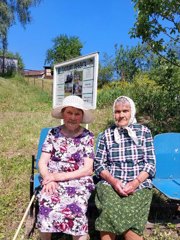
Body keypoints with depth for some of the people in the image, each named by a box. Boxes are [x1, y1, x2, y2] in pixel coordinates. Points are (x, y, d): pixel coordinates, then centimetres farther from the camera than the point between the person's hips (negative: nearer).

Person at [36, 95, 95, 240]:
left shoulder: (88, 136, 1)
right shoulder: (54, 133, 6)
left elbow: (87, 169, -5)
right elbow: (42, 162, 4)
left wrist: (59, 176, -14)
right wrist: (49, 179, -16)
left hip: (79, 182, -1)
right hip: (53, 181, 2)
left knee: (75, 205, -31)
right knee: (47, 201, -27)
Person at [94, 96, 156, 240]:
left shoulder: (144, 131, 6)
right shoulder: (107, 134, 8)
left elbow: (150, 163, 3)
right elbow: (98, 164, 6)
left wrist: (135, 183, -11)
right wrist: (113, 181, -10)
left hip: (139, 187, -1)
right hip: (110, 185, 1)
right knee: (110, 213, -24)